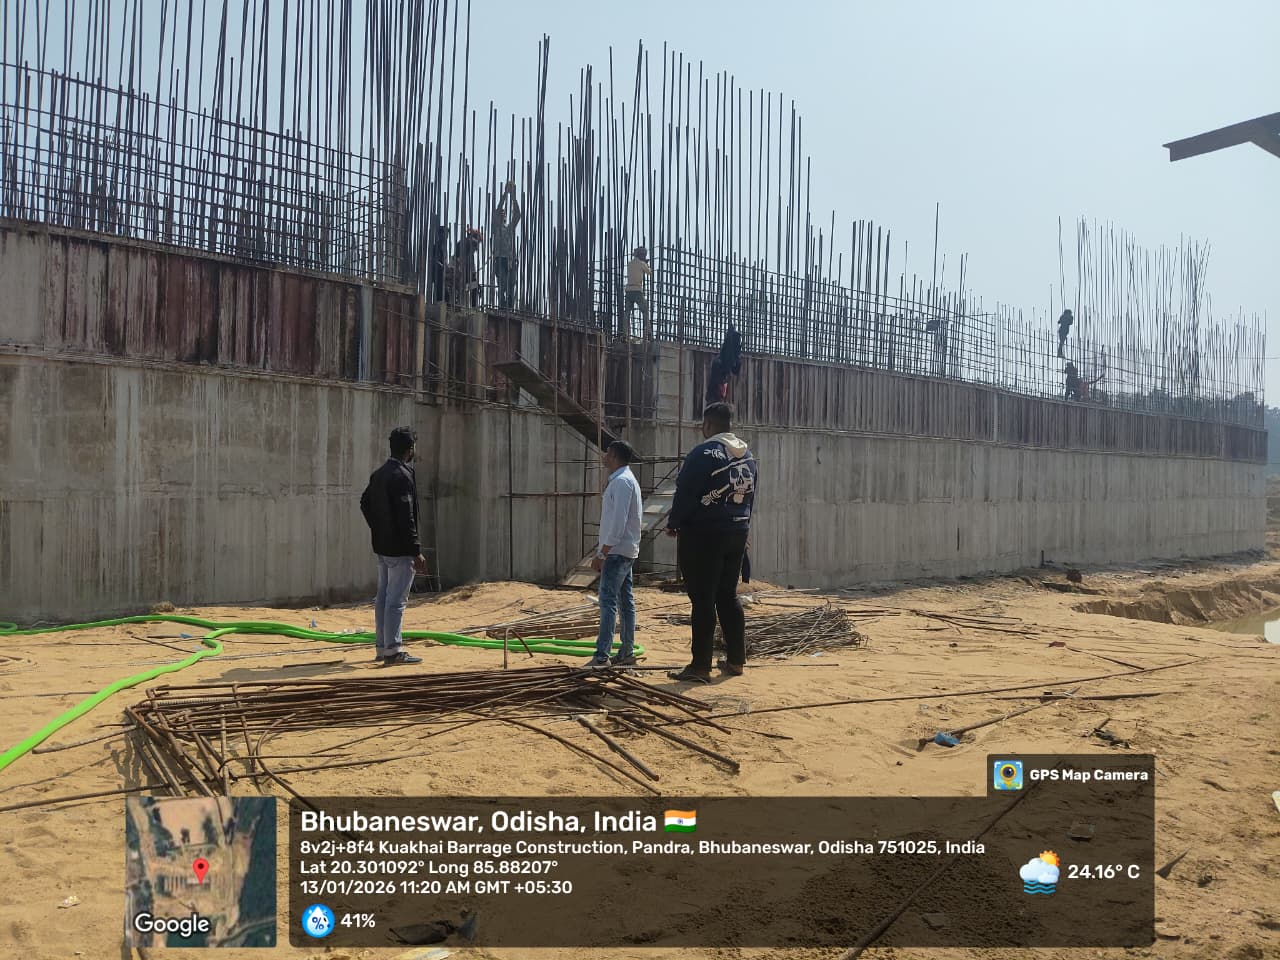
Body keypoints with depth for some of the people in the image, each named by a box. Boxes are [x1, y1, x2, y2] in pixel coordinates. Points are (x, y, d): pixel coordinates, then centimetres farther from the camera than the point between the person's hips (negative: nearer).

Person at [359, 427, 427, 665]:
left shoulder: (378, 474, 10)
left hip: (382, 547, 9)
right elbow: (406, 518, -22)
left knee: (383, 598, 13)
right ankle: (392, 651, -3)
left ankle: (382, 649, 21)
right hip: (400, 549, -9)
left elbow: (365, 503, 21)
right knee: (396, 600, -5)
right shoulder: (402, 476, -17)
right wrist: (417, 551, -19)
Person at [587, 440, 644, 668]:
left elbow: (618, 522, -22)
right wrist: (602, 551, 20)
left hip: (617, 551, -10)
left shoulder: (621, 481, -15)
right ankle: (627, 653, 16)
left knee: (607, 601, -12)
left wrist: (601, 554, -20)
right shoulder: (625, 479, 17)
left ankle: (602, 657, -14)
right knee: (625, 601, 11)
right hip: (625, 551, 10)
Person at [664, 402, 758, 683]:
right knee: (728, 596, 15)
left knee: (703, 600, -4)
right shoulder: (747, 455, 10)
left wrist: (673, 524, 0)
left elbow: (685, 493, -14)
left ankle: (700, 666, -2)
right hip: (737, 534, 7)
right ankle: (736, 660, 20)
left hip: (702, 535, -7)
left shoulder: (704, 453, -14)